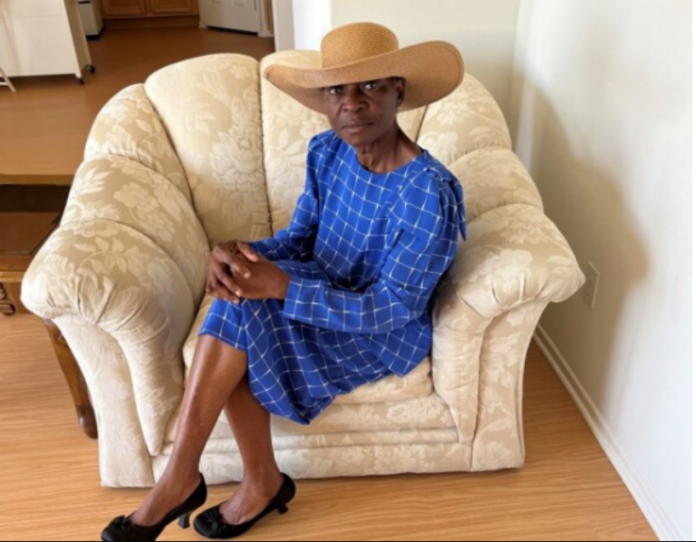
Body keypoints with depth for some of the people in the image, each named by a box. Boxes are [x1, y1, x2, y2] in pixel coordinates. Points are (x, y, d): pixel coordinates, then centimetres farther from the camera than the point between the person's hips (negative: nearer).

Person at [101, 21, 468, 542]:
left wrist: (280, 287, -35)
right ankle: (262, 481, -6)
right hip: (325, 292, 6)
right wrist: (240, 253, -23)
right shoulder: (327, 151, -6)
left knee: (243, 309, -25)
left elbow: (389, 309, -26)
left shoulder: (430, 193, -28)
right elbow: (299, 238, 0)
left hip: (386, 336, -6)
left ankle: (181, 477, -9)